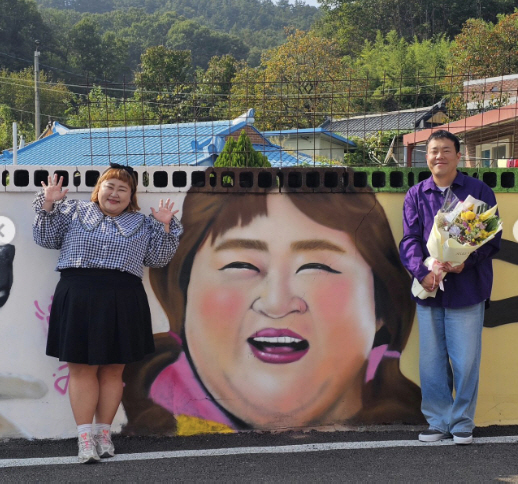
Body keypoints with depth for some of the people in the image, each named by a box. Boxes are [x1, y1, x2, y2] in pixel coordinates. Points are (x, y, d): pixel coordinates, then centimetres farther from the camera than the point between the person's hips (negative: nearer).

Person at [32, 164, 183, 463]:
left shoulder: (142, 224, 13)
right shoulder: (73, 212, 10)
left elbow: (158, 259, 11)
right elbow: (46, 239, 7)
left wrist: (165, 226, 0)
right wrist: (48, 205, -4)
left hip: (122, 303, 2)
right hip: (78, 299, -1)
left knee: (113, 370, 6)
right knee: (82, 369, -2)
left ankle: (104, 432, 17)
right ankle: (85, 436, 2)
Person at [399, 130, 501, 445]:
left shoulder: (479, 191, 2)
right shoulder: (416, 195, 9)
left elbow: (493, 238, -1)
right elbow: (410, 240, 1)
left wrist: (466, 261, -18)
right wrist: (422, 271, -17)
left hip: (466, 288, -2)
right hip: (429, 289, 3)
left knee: (465, 360, 0)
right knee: (431, 360, 7)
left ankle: (463, 422, 15)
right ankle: (439, 422, 20)